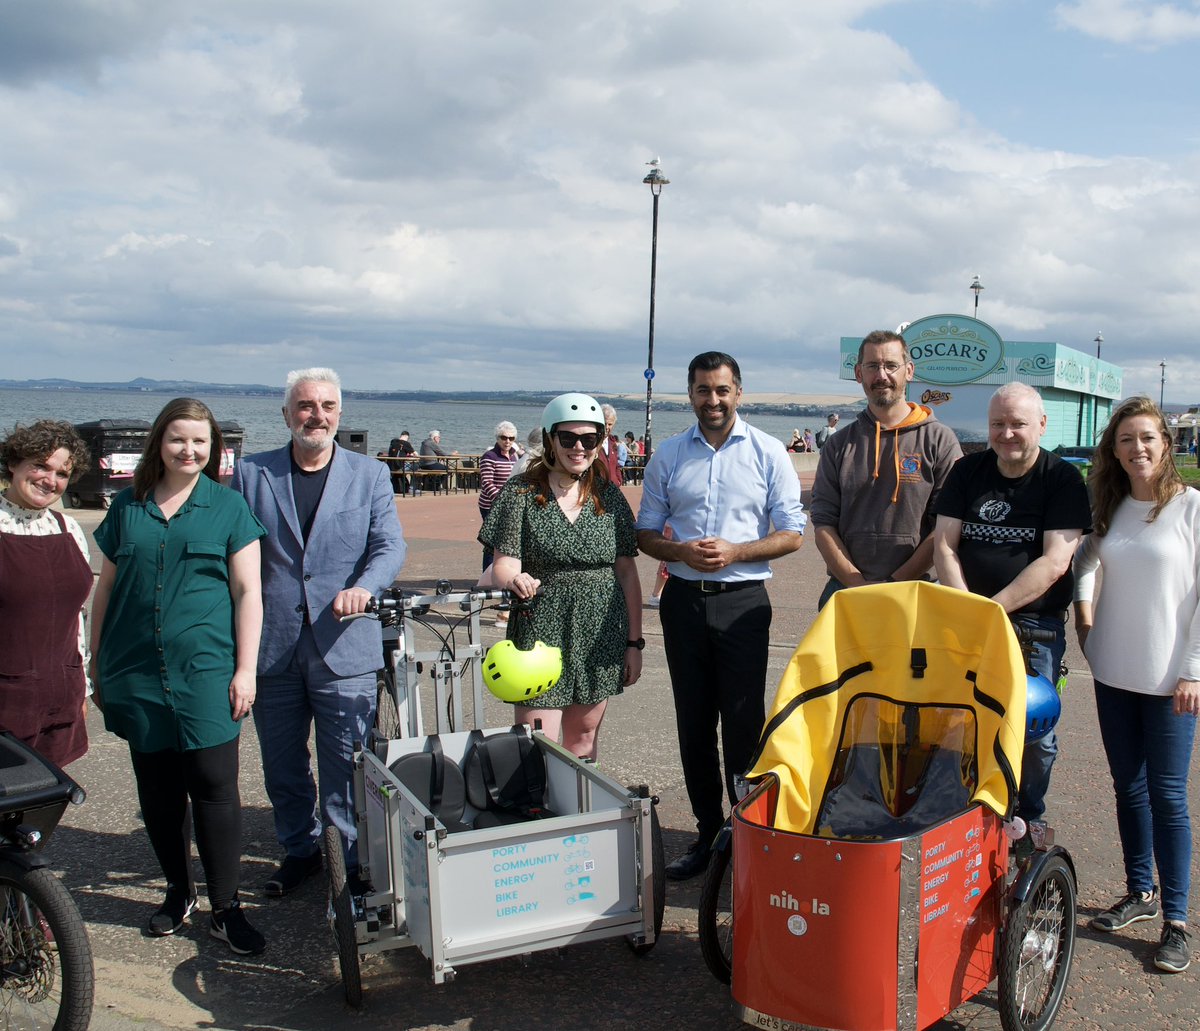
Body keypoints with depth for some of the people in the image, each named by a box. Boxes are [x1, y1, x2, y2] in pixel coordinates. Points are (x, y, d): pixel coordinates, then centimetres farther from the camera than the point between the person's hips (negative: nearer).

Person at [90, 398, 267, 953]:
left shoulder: (228, 506, 2)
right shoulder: (128, 506, 9)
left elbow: (248, 591, 1)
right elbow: (106, 587, 15)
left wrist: (245, 669, -5)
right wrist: (97, 664, 14)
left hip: (206, 669, -3)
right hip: (135, 672, 3)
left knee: (213, 783, -5)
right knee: (157, 788, 10)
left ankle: (225, 907, 6)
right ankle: (178, 891, 27)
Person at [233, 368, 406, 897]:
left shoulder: (370, 475, 5)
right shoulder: (251, 473, 6)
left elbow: (391, 546, -3)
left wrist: (363, 587, -24)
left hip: (344, 649, -2)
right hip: (272, 649, 2)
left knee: (346, 768, 1)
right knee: (282, 765, 15)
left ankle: (356, 861, 18)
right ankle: (299, 849, 35)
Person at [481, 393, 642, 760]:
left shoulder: (609, 496, 6)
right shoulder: (521, 493, -3)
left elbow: (627, 572, 8)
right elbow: (504, 564, -9)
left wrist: (634, 642, 6)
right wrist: (514, 580, -33)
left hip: (600, 637, 3)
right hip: (541, 631, -3)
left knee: (584, 737, 13)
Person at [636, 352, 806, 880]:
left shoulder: (767, 452, 1)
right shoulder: (668, 455, 8)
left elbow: (792, 533, 0)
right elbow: (645, 532, 11)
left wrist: (734, 551, -15)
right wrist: (680, 551, -11)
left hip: (742, 600, -3)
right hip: (684, 598, 3)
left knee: (743, 722, -1)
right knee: (693, 722, 9)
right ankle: (708, 831, 20)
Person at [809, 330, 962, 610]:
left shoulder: (939, 440, 0)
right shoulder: (838, 445, 8)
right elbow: (823, 523, 2)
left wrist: (894, 584, -11)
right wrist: (858, 584, -10)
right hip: (843, 593, 2)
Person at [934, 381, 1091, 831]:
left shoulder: (1063, 480, -3)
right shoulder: (968, 471, 7)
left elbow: (1054, 563, -12)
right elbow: (944, 545, 3)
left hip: (1035, 624, -2)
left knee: (1033, 731, -2)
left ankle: (1027, 819, 20)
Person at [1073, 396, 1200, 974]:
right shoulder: (1110, 508, 6)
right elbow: (1086, 556, 24)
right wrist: (1082, 605, 8)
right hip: (1113, 671, 5)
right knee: (1128, 789, 14)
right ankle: (1140, 894, 28)